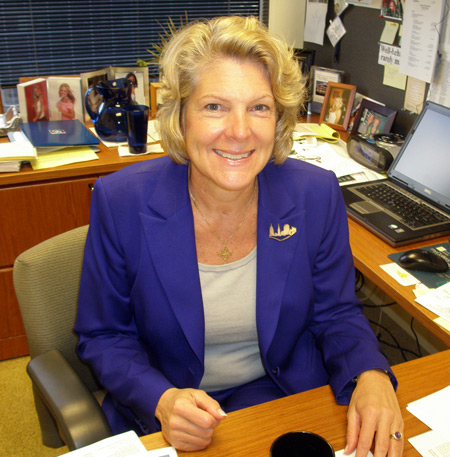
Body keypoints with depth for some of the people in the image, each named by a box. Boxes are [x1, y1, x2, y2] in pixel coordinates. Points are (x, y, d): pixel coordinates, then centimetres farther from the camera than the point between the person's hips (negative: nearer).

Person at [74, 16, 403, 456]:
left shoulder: (316, 194, -12)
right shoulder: (121, 201, -17)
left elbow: (335, 314, -1)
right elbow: (103, 336, -7)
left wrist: (371, 376, -21)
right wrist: (161, 400, -24)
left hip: (282, 393, 1)